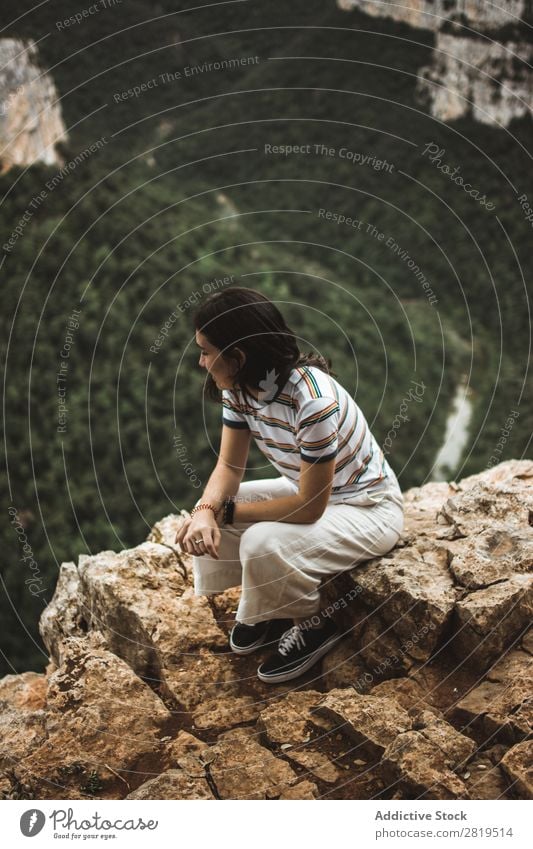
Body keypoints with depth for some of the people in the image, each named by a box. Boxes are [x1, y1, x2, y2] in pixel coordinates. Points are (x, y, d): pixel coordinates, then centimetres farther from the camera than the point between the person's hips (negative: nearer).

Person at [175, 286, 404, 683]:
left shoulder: (312, 400, -35)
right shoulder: (240, 388, -11)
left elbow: (310, 506, -29)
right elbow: (230, 465, -5)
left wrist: (228, 512, -21)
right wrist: (207, 510, -27)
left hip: (367, 508, -8)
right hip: (308, 490, 8)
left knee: (263, 545, -31)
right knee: (203, 521, -7)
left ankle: (314, 624, -1)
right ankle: (266, 607, 13)